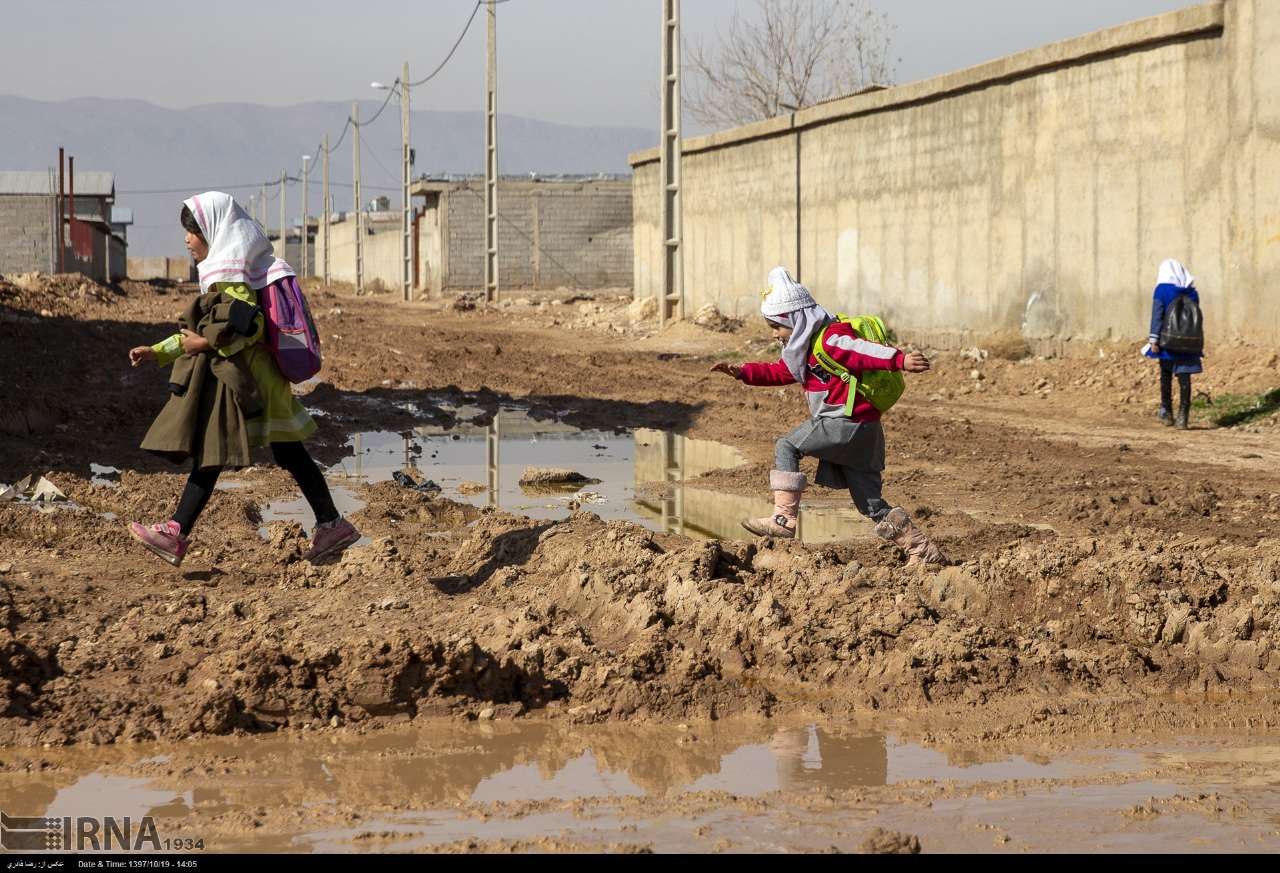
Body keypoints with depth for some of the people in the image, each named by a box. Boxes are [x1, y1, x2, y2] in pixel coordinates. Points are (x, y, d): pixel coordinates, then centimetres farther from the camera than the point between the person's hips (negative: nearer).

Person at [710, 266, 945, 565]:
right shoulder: (806, 348, 20)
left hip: (849, 424, -10)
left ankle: (784, 519, -6)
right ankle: (925, 551, 8)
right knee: (872, 505, 8)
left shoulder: (830, 340, -12)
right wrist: (743, 373, 16)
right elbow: (779, 372, 28)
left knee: (786, 448, -4)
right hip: (857, 429, 10)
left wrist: (900, 360, -39)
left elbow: (866, 351, -25)